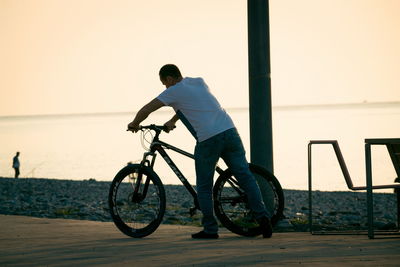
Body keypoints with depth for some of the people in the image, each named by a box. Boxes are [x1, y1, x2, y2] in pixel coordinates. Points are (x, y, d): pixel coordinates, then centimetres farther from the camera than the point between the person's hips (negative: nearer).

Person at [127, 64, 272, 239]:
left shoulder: (174, 91, 4)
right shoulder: (199, 82, 23)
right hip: (230, 131, 6)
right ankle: (262, 216, -6)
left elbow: (145, 110, 5)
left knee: (204, 187, 8)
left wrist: (134, 124, 23)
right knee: (245, 176, 4)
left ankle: (210, 229, 9)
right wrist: (172, 121, 46)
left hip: (208, 139, -6)